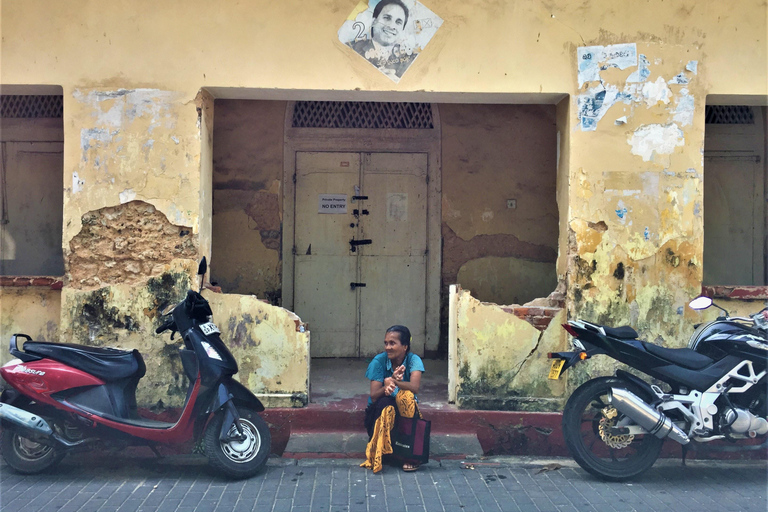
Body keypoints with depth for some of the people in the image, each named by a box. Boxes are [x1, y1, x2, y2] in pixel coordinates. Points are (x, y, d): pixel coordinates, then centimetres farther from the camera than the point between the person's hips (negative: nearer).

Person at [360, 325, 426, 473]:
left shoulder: (413, 360, -11)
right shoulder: (379, 361, -12)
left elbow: (414, 387, -30)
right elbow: (373, 396, -19)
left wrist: (394, 382, -47)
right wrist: (386, 387, -41)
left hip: (405, 410, 0)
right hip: (380, 410, 0)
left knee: (406, 396, -32)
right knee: (385, 403, -34)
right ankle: (378, 453, -26)